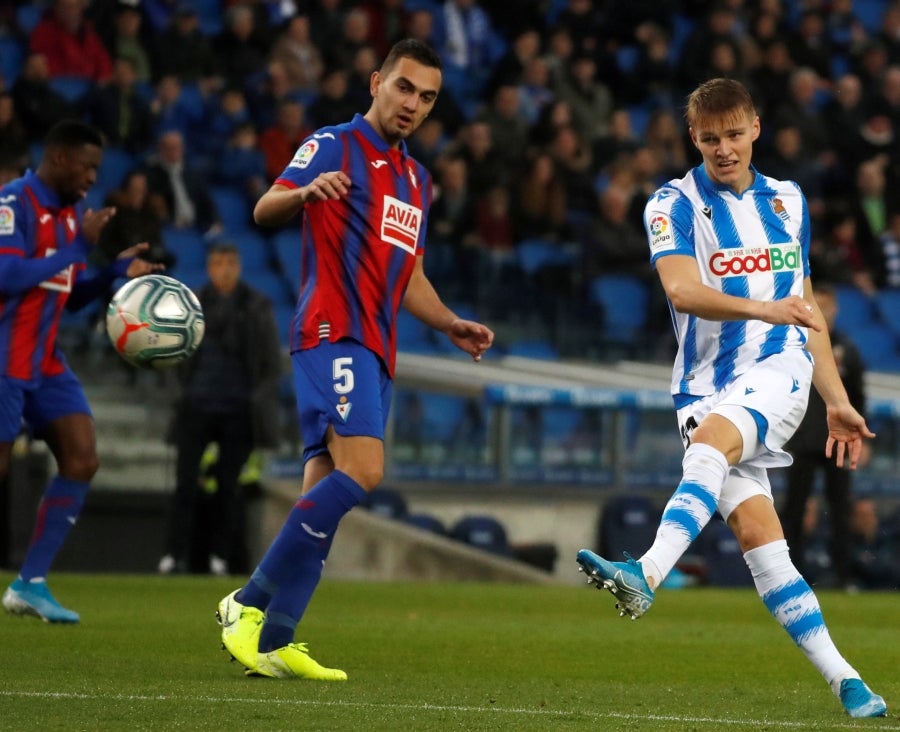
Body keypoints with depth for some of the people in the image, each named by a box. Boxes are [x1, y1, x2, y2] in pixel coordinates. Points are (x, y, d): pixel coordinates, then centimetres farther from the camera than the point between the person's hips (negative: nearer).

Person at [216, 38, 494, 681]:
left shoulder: (416, 180, 24)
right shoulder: (335, 146, 0)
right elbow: (266, 210, -12)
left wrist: (452, 325, 16)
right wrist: (304, 192, -34)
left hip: (375, 350, 9)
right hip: (333, 333, -9)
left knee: (327, 495, 3)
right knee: (360, 471, -23)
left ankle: (273, 642, 3)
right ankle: (251, 604, -20)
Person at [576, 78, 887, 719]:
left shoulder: (788, 201, 16)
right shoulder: (676, 204, 3)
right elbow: (681, 289, -16)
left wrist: (837, 402, 22)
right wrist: (761, 308, -32)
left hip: (779, 367, 0)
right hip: (707, 384, 0)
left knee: (711, 438, -32)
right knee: (755, 528, -12)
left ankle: (647, 575, -51)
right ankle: (843, 679, -8)